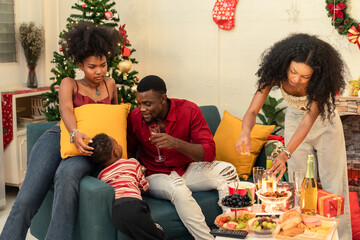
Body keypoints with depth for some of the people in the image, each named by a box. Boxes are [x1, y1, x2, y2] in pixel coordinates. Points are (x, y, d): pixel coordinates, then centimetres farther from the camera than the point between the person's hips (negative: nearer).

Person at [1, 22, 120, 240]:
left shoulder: (110, 84, 23)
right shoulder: (69, 84, 14)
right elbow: (66, 109, -7)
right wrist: (75, 133, -28)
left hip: (87, 149, 0)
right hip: (58, 137, 0)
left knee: (66, 175, -38)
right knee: (26, 200, -23)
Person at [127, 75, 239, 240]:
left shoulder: (189, 110, -12)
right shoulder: (135, 118, -9)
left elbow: (209, 152, -17)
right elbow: (129, 153, 7)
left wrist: (176, 143, -34)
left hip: (187, 169, 2)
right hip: (156, 176, -2)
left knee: (227, 171, -24)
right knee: (178, 188, -36)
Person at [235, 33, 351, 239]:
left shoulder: (321, 82, -34)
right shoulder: (276, 73, -29)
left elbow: (309, 119, -39)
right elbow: (253, 111, -31)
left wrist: (285, 154, -51)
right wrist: (246, 133, -54)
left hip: (324, 121, -2)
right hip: (295, 120, 2)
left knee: (333, 184, 3)